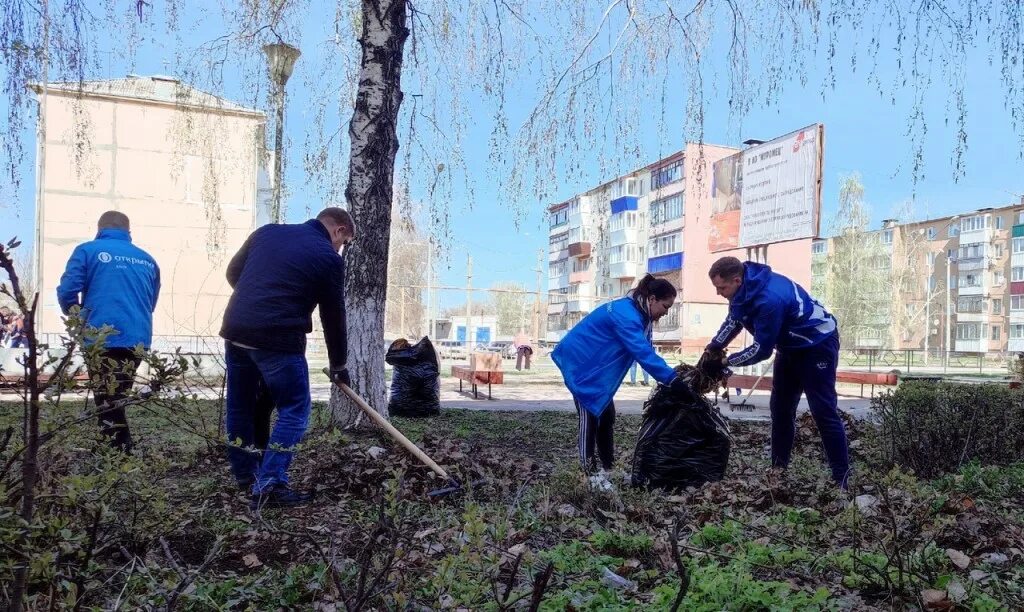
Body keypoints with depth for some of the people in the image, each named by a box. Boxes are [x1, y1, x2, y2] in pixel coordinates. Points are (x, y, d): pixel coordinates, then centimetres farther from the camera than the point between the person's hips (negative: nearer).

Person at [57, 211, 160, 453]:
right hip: (138, 339, 5)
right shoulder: (147, 260, 15)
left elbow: (67, 291, -3)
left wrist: (79, 319, 15)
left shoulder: (88, 251, 3)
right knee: (115, 402, 17)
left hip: (103, 339, -4)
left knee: (108, 405, 0)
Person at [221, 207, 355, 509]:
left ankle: (245, 477, 29)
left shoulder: (267, 231, 15)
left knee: (240, 406, 17)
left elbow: (233, 272, 22)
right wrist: (338, 364, 15)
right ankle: (269, 484, -4)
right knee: (295, 410, 4)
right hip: (278, 340, -6)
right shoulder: (329, 258, -1)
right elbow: (334, 317, 5)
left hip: (235, 330, 7)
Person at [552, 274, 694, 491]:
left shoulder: (638, 315, 3)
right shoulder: (626, 314, -29)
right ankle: (591, 473, -4)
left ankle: (608, 469, 13)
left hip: (594, 366, 10)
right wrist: (672, 379, -39)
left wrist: (671, 375, -8)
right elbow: (642, 353, -36)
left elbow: (646, 350, 4)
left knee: (606, 415, 8)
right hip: (580, 363, -10)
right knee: (590, 416, -9)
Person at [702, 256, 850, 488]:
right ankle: (778, 469, 17)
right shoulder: (746, 287, -10)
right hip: (791, 345, 9)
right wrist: (713, 348, -2)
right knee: (781, 408, 9)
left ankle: (842, 478, -4)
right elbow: (733, 320, 8)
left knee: (823, 410, -11)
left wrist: (726, 361, -17)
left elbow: (762, 349, -28)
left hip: (818, 344, -9)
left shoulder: (768, 299, -37)